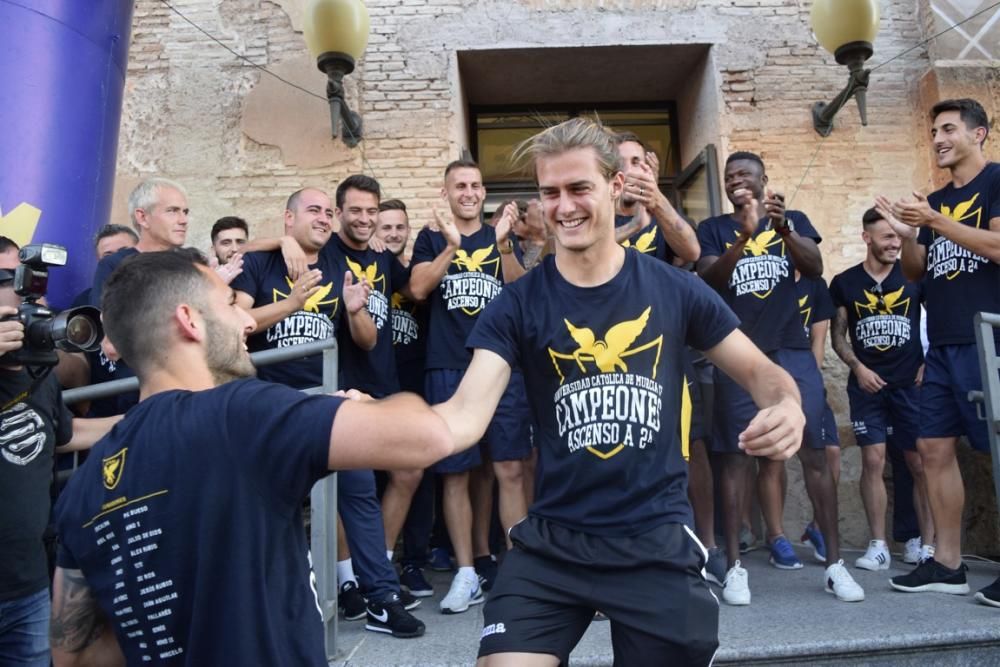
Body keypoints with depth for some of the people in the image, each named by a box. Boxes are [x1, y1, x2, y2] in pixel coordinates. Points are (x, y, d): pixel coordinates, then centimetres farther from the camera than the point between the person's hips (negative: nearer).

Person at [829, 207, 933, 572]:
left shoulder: (914, 274, 3)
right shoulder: (844, 282, 5)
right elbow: (838, 335, 8)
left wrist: (929, 364, -3)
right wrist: (858, 367, -6)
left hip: (910, 383, 0)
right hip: (867, 385, 0)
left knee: (920, 463, 0)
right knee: (873, 461, -2)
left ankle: (928, 545, 10)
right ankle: (878, 546, 5)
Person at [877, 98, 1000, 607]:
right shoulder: (934, 201, 19)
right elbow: (916, 271, 18)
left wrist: (937, 222, -14)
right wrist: (907, 233, 2)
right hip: (944, 344, 7)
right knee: (934, 447, 5)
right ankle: (947, 564, 13)